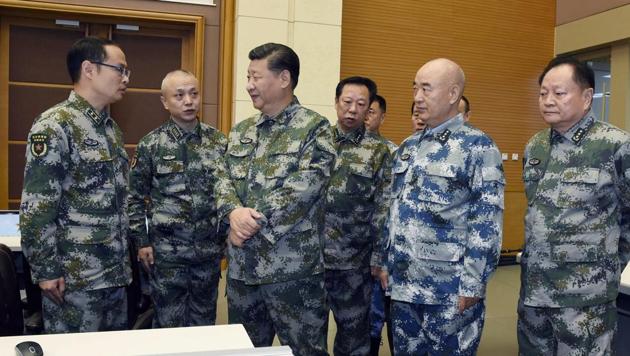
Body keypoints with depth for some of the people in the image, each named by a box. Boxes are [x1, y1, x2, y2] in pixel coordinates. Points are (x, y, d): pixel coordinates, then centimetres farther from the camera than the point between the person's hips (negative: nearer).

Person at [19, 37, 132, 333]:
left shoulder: (111, 127, 12)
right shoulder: (54, 126, -15)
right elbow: (35, 209, -17)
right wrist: (46, 271, -16)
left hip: (115, 271, 8)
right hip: (74, 277, -8)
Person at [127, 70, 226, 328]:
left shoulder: (219, 142, 1)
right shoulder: (150, 145, -4)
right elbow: (135, 197, 0)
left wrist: (228, 236, 5)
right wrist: (142, 242, -3)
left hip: (210, 249, 2)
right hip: (166, 251, -2)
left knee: (204, 321, 15)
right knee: (169, 325, 10)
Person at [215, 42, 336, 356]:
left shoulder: (314, 128, -8)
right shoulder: (241, 131, 12)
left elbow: (301, 192, -17)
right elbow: (225, 181, 9)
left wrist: (252, 225, -14)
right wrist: (234, 212, -13)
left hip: (292, 267, -6)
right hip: (241, 265, 7)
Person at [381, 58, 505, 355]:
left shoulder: (478, 147, -9)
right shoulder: (408, 147, 11)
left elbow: (487, 225, -13)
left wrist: (472, 285, -16)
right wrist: (385, 263, 12)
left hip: (451, 291, -6)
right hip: (402, 285, 6)